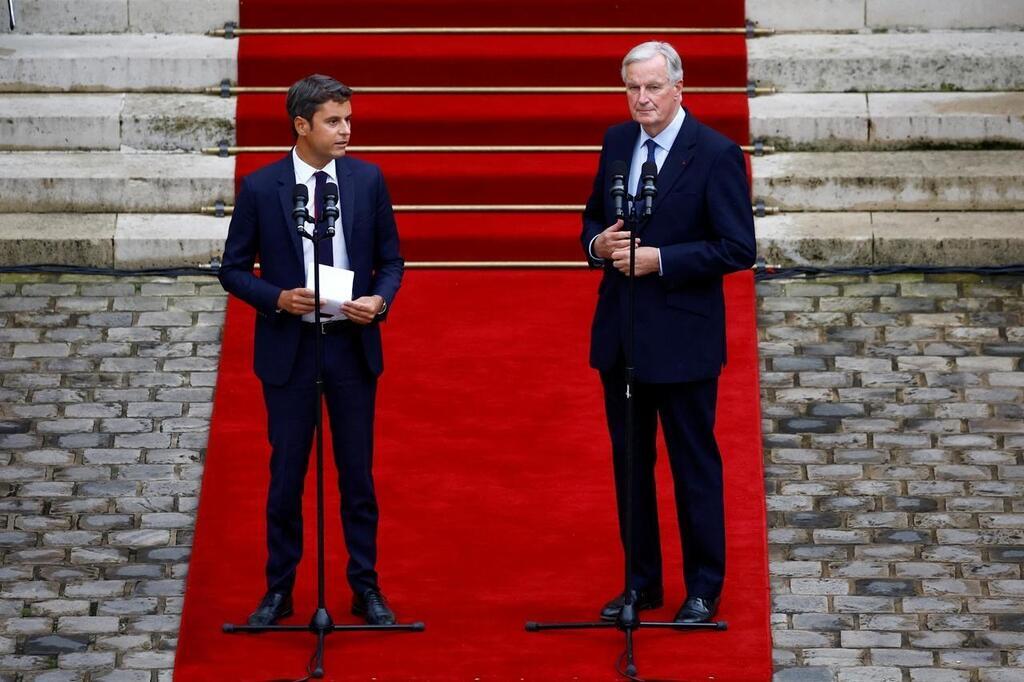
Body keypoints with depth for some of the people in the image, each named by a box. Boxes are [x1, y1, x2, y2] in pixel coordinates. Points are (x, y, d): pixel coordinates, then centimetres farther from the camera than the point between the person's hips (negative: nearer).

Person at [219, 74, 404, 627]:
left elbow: (390, 261, 7)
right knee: (287, 473, 7)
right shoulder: (260, 188, -7)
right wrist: (279, 299, -17)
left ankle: (366, 588, 20)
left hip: (352, 346, 2)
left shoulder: (367, 180, 0)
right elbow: (233, 269, 0)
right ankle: (279, 590, 20)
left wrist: (379, 300, -14)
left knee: (357, 473, 9)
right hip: (288, 348, -1)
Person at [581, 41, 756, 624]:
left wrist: (659, 259, -21)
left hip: (682, 336, -6)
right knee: (629, 462, 14)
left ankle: (704, 590, 18)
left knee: (694, 465, 5)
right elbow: (593, 218, 17)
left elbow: (739, 248, -15)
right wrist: (599, 243, -7)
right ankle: (641, 583, 27)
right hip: (619, 334, 6)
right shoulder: (617, 142, 6)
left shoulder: (717, 154, -13)